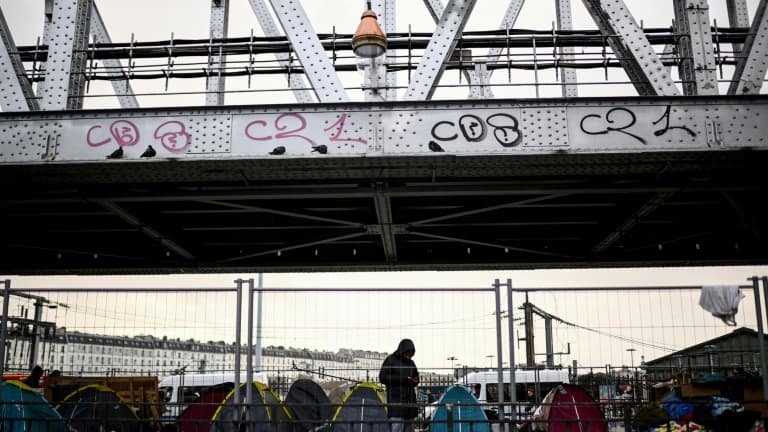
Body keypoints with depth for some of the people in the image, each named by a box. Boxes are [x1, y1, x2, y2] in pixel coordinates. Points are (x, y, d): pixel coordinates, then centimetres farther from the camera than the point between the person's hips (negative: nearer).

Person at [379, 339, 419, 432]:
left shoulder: (411, 362, 15)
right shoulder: (391, 360, -2)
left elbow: (416, 377, 27)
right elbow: (382, 378, -8)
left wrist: (415, 381, 0)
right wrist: (403, 379, -15)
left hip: (410, 401, 6)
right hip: (396, 402, -6)